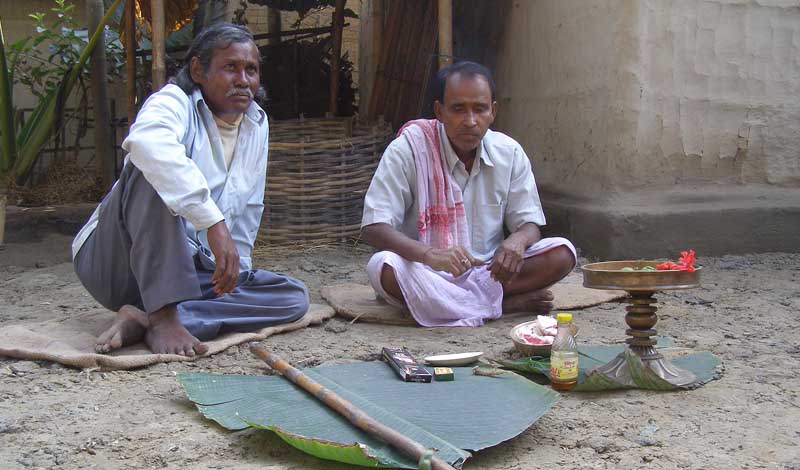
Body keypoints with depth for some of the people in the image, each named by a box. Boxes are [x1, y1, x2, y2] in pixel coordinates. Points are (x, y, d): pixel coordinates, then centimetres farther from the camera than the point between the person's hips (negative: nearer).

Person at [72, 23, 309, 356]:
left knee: (294, 297, -10)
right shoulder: (175, 102, -13)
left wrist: (233, 269, 4)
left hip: (189, 270, 6)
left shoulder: (257, 123, 8)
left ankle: (143, 319, -22)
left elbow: (250, 208, 14)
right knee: (155, 169, -30)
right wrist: (214, 222, -46)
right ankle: (162, 315, -33)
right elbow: (147, 141, -39)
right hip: (115, 262, -6)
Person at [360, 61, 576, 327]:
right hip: (428, 273, -2)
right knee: (384, 266, -36)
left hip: (488, 270, 3)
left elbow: (530, 224, 3)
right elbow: (373, 228, -19)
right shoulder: (408, 149, -13)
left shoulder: (509, 153, 0)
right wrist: (429, 254, -38)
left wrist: (517, 241, -24)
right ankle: (509, 303, -24)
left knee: (562, 253, -18)